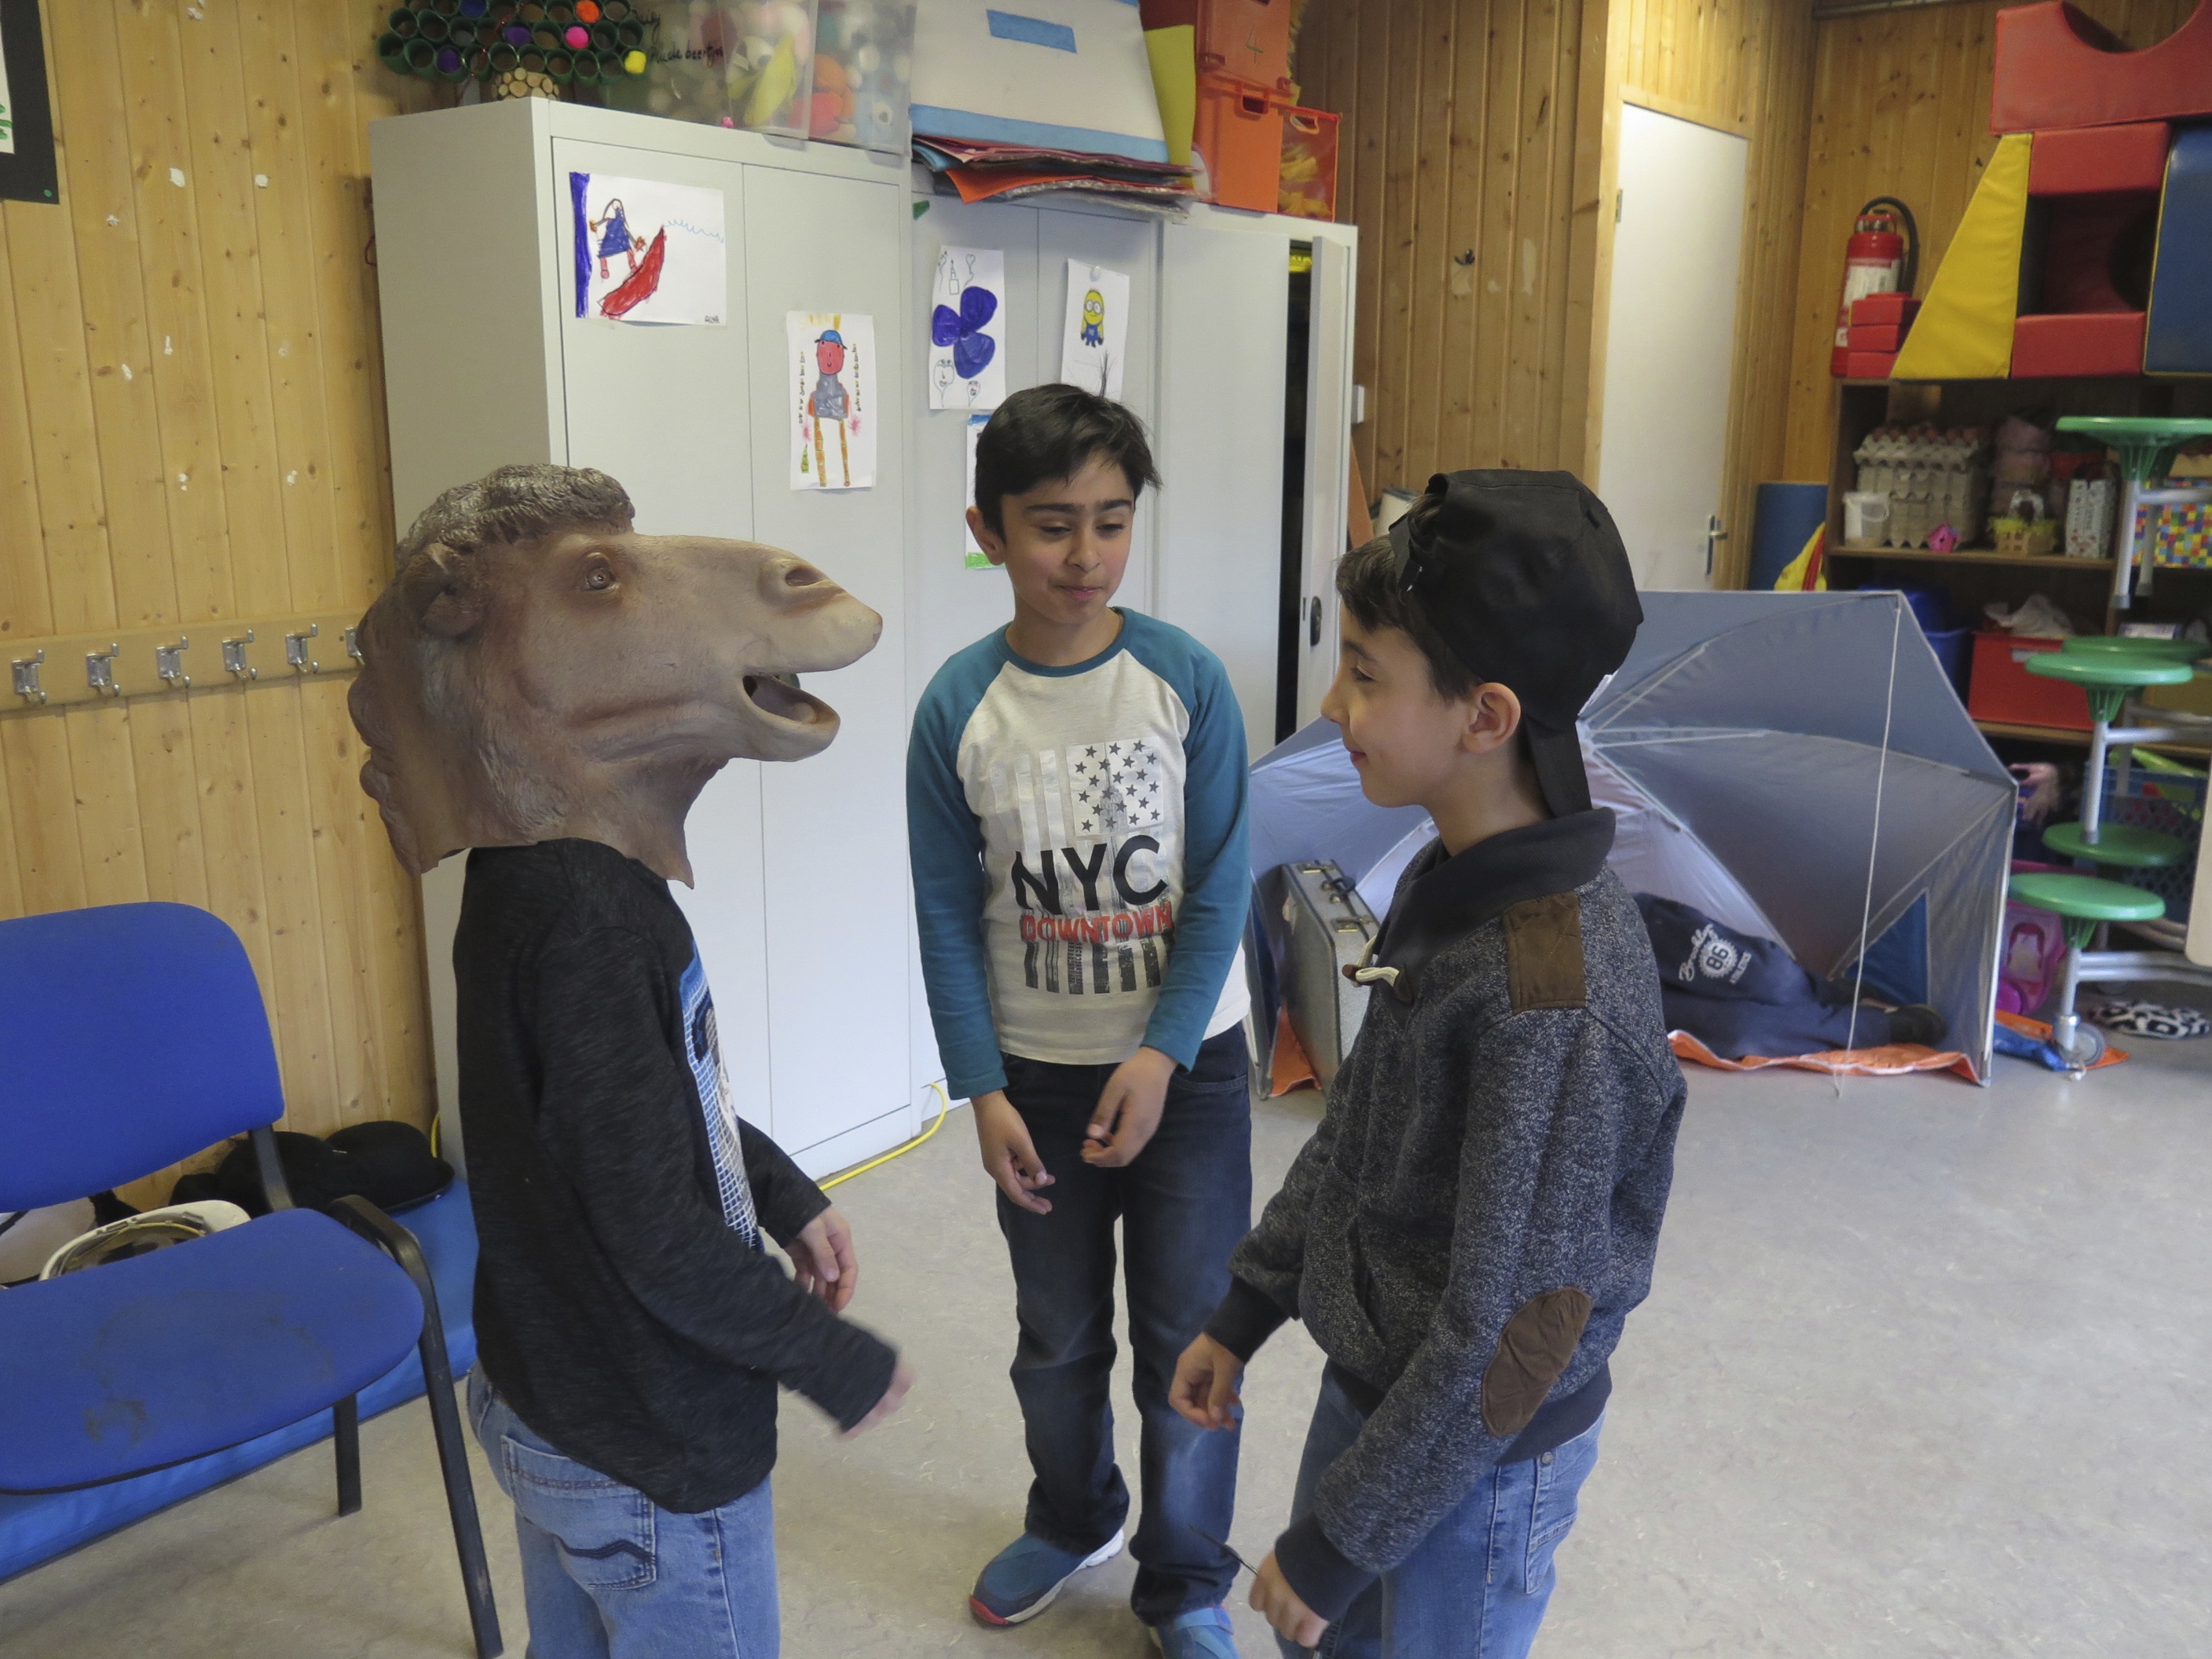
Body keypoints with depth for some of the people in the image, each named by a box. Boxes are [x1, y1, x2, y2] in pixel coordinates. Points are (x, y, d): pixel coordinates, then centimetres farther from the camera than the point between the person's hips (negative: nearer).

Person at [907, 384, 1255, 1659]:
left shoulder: (1186, 680, -12)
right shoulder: (959, 706, -9)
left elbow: (1220, 890, -9)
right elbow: (949, 916, -4)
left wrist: (1160, 1055, -16)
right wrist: (982, 1089, -7)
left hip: (1186, 1063, -1)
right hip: (1037, 1075, 2)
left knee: (1188, 1338, 9)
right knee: (1058, 1337, 19)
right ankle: (1074, 1518, 47)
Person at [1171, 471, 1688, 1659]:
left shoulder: (1558, 998, -32)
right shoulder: (1444, 884, -6)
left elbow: (1505, 1334, -26)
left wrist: (1335, 1544, -16)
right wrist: (1242, 1313, 11)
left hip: (1474, 1462, -7)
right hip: (1369, 1386, 7)